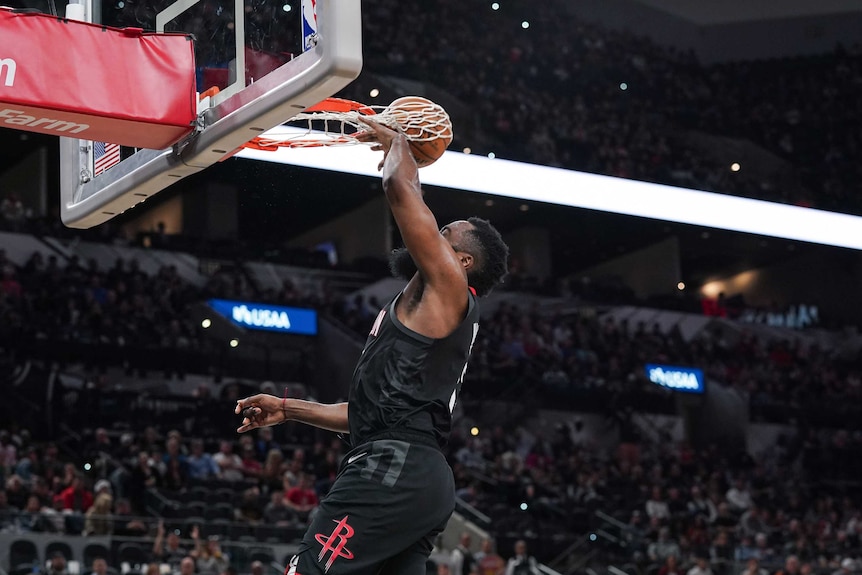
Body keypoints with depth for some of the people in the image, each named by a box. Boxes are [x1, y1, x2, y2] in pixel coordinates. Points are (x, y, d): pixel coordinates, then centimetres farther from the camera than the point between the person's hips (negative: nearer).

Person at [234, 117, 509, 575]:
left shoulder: (448, 288, 0)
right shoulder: (424, 314, 29)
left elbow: (400, 186, -6)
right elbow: (373, 411, 32)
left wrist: (396, 141, 15)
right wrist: (288, 409, 30)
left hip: (396, 469, -10)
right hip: (416, 475, 10)